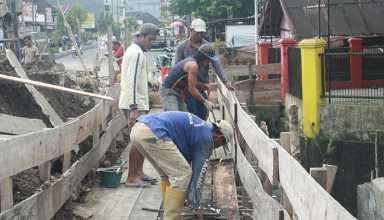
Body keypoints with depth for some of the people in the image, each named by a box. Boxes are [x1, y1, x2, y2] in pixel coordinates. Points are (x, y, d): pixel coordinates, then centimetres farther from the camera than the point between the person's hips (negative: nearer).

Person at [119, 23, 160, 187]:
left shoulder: (136, 51, 18)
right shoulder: (136, 53, -15)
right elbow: (132, 81, -22)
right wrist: (134, 108, -24)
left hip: (138, 103, 10)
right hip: (135, 105, -10)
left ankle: (138, 173, 22)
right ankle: (131, 178, -5)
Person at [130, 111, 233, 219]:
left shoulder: (198, 127, 32)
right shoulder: (206, 137, 6)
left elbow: (186, 160, 37)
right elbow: (198, 170, 9)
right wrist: (194, 202, 18)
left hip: (137, 129, 10)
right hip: (152, 133, -10)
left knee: (167, 173, 22)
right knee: (182, 174, 0)